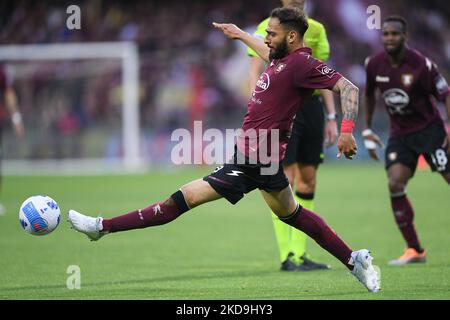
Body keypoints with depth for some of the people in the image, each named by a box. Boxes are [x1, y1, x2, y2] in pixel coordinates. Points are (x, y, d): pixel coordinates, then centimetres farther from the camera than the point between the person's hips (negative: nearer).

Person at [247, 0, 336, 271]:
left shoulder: (316, 29, 13)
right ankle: (287, 257, -7)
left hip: (312, 105, 5)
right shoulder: (268, 28, -1)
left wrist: (332, 117, 13)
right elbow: (256, 72, -4)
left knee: (308, 179, 6)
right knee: (285, 179, -9)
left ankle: (300, 253, 13)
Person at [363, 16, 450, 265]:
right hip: (399, 133, 4)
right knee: (395, 184, -13)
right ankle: (415, 250, -5)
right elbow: (369, 94, 15)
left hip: (429, 129, -4)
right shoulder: (374, 65, -4)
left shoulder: (421, 65, -17)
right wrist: (367, 130, 12)